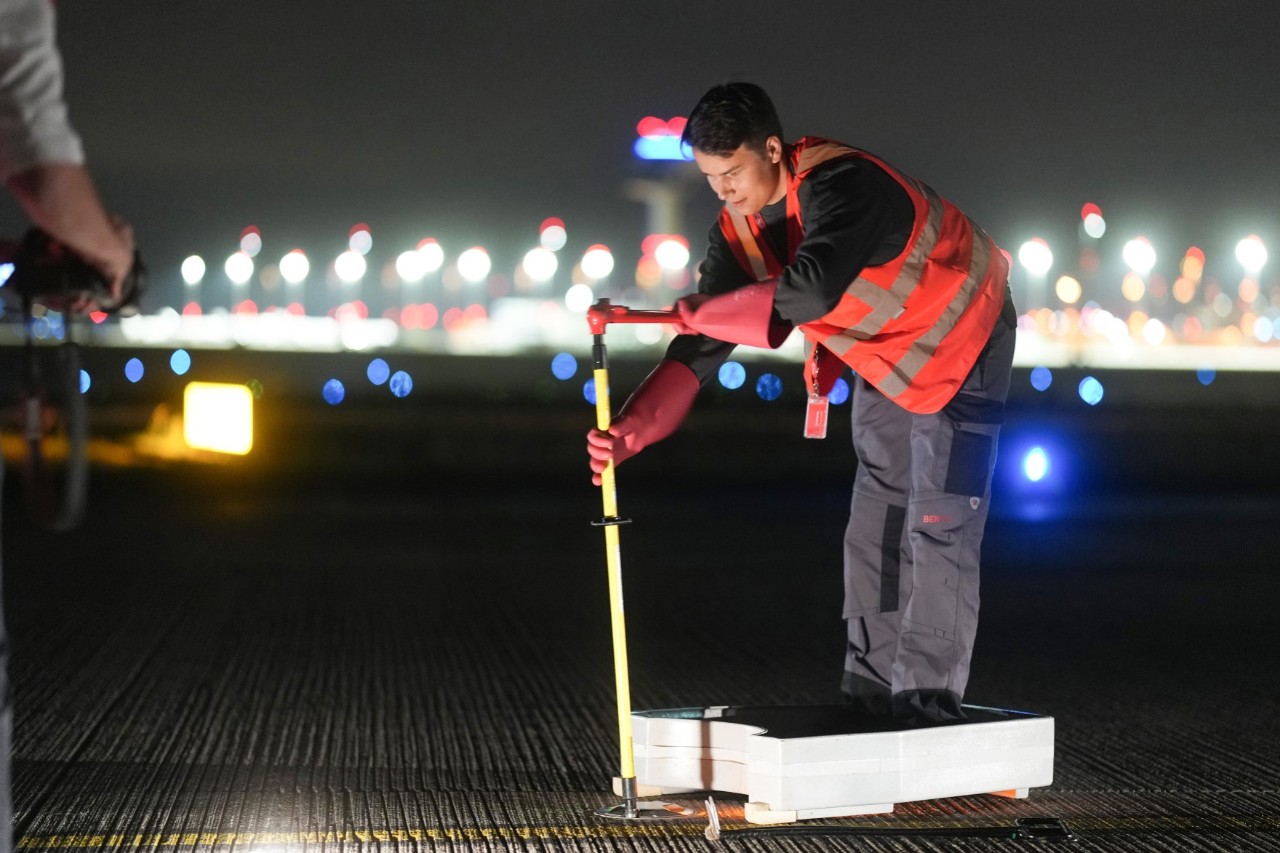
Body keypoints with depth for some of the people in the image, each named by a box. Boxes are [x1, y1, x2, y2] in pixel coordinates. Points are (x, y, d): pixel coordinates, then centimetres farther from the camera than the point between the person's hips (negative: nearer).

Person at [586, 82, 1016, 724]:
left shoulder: (839, 185, -36)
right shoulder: (737, 229, -10)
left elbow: (811, 291, -53)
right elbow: (700, 347, -12)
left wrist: (700, 310, -37)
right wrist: (631, 429, -28)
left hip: (960, 341, -8)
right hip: (883, 359, 8)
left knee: (938, 527, -9)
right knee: (872, 530, 10)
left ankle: (927, 703, -3)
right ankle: (870, 694, 18)